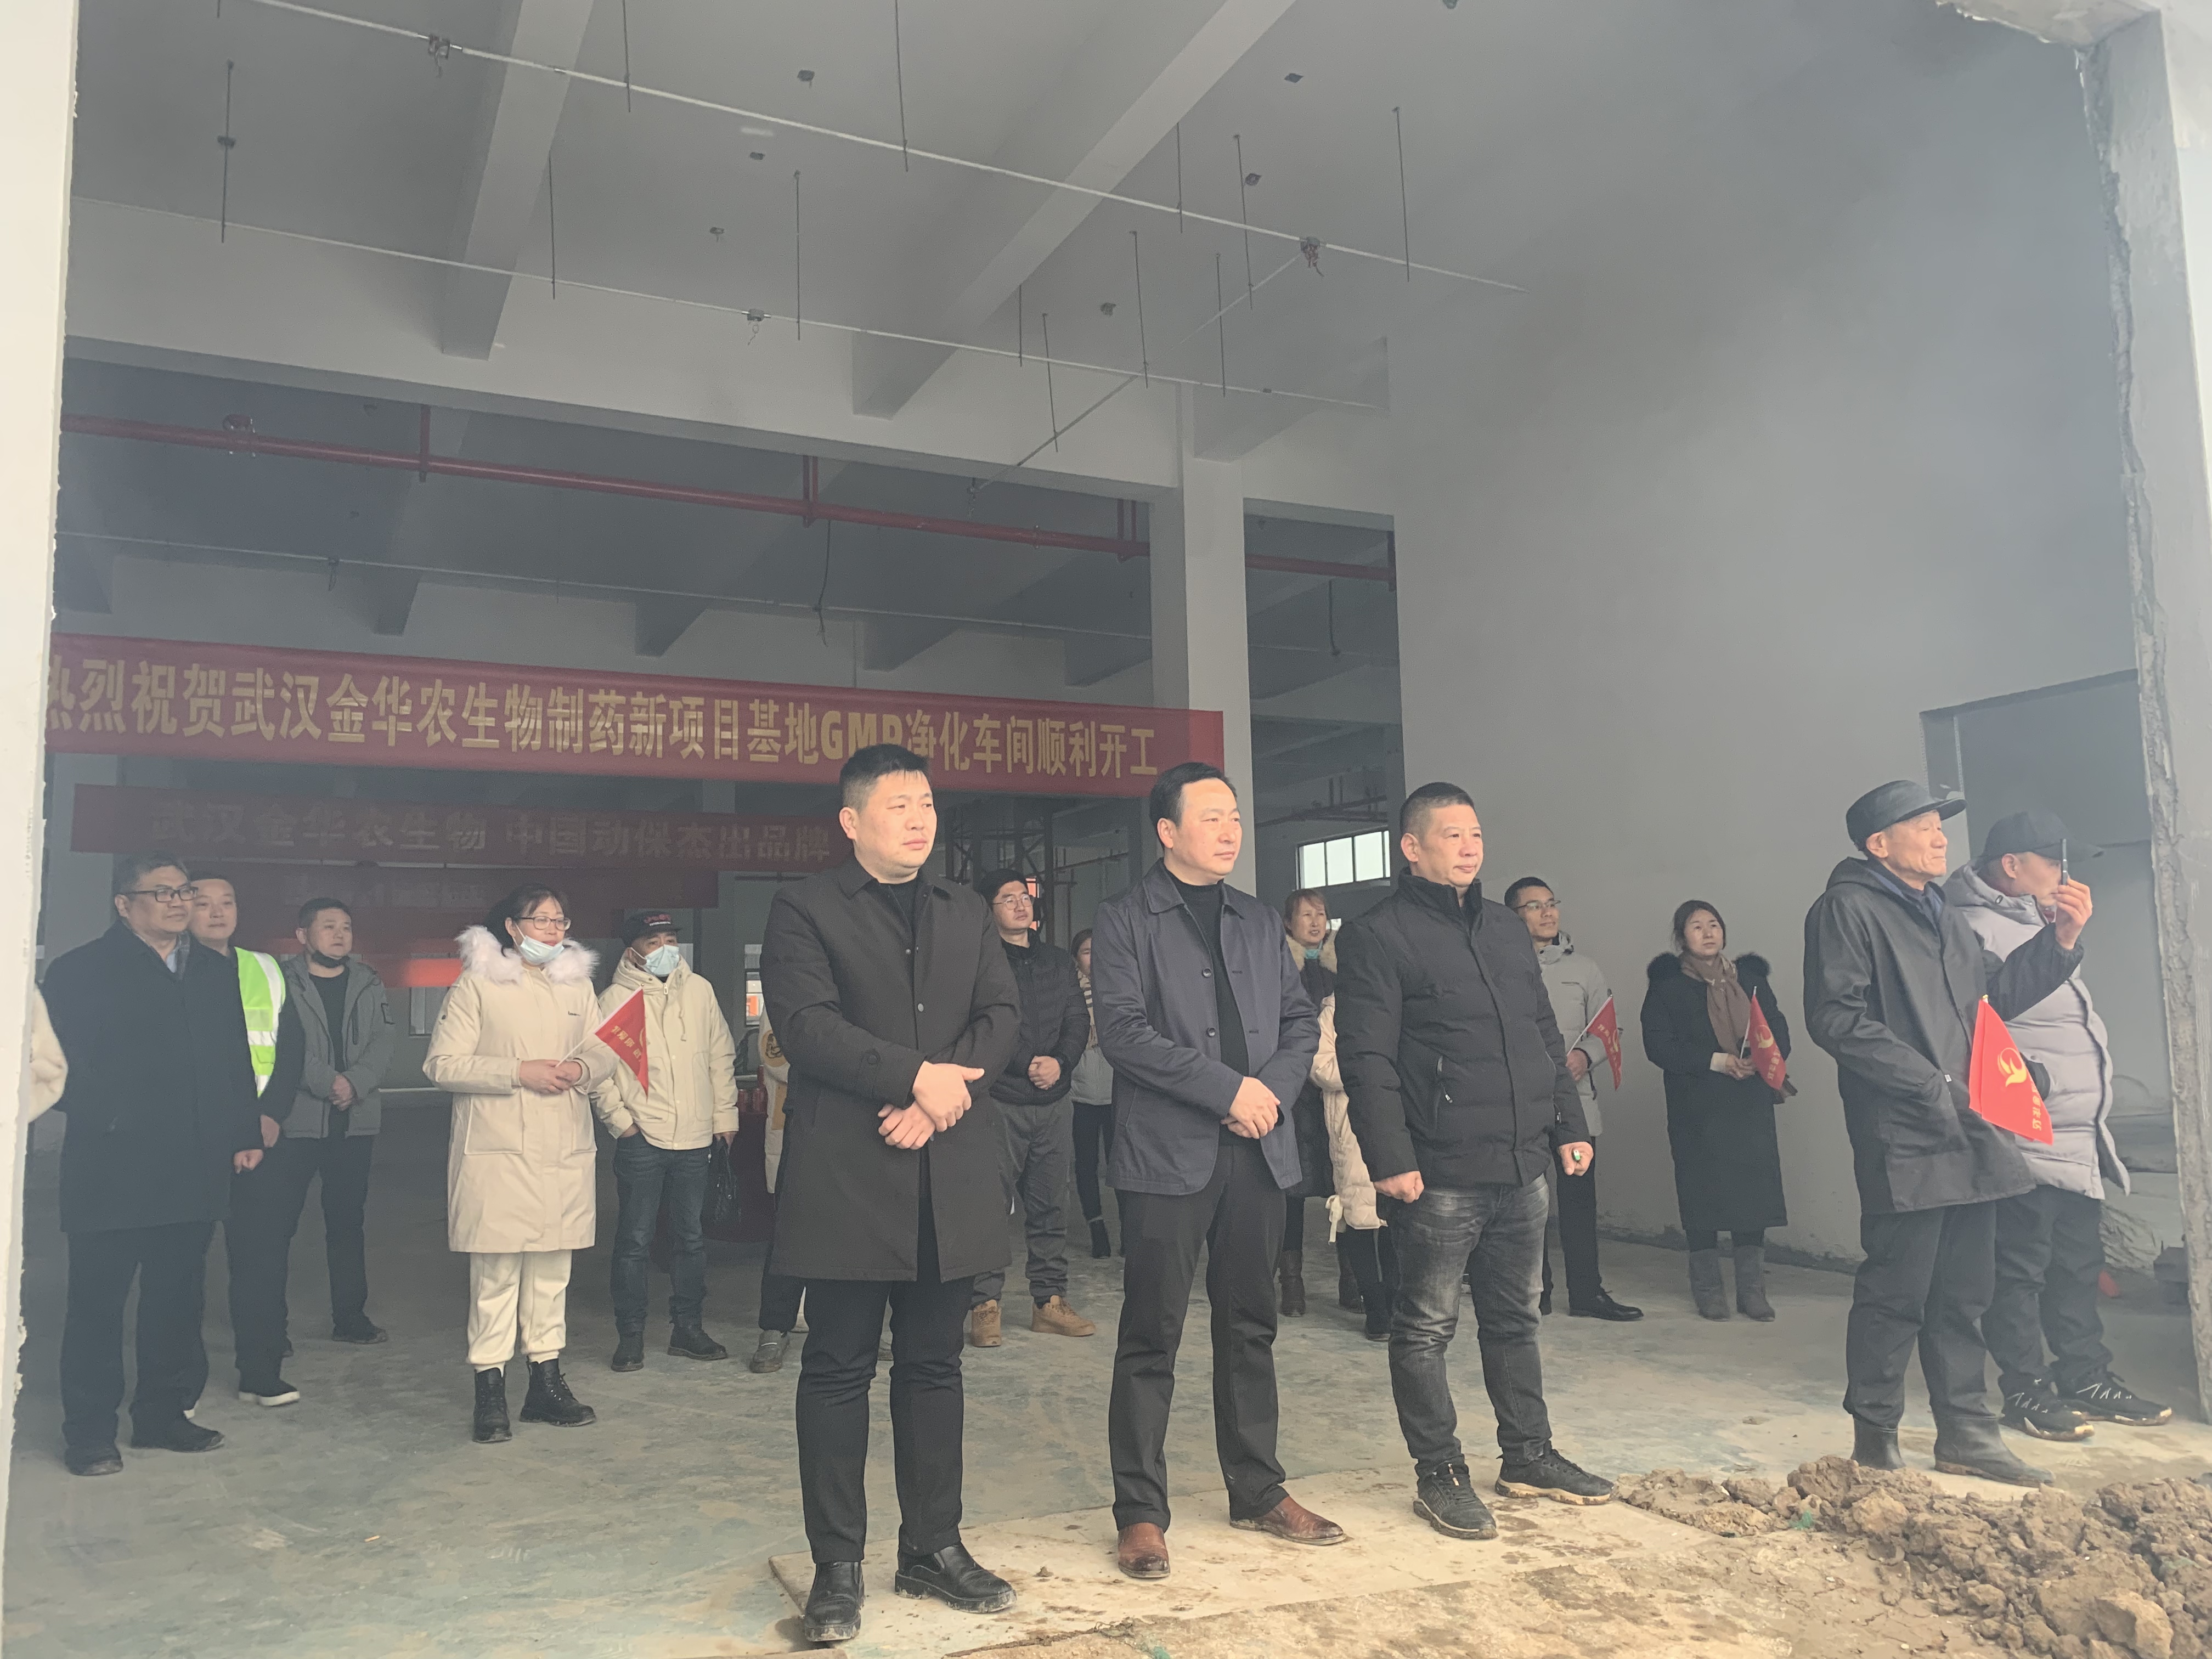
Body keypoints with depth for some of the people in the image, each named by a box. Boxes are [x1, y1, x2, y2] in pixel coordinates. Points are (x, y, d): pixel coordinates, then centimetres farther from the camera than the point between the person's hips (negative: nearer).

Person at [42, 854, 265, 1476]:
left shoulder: (216, 971, 13)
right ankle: (88, 1432, 16)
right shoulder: (81, 970, -2)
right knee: (98, 1303, 4)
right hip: (113, 1172, -5)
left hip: (195, 1172, 5)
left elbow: (237, 1060, 13)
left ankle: (164, 1413, 25)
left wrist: (246, 1134, 8)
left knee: (179, 1300, 13)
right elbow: (63, 1067, -7)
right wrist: (108, 1120, -17)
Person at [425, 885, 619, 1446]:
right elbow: (442, 1063, -7)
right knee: (495, 1272, -3)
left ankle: (547, 1382, 21)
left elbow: (606, 1050, 17)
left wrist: (583, 1068, -6)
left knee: (553, 1269, 11)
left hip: (565, 1151, 5)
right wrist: (518, 1072, -15)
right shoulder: (477, 984, -1)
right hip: (498, 1152, -5)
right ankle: (490, 1392, 7)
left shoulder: (578, 984, 15)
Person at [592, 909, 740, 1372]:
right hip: (641, 1140, -4)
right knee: (634, 1240, 2)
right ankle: (630, 1336, 13)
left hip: (696, 1138, 4)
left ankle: (687, 1328, 24)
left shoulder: (700, 991, 6)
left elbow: (721, 1055, 12)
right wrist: (620, 1120, -9)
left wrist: (725, 1113, 10)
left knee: (692, 1237, 13)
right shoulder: (614, 999, -5)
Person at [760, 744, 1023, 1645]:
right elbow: (808, 1023, -13)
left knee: (934, 1365, 12)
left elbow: (1003, 1015, 5)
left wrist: (943, 1094, -11)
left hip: (952, 1175, 4)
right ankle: (838, 1566, 16)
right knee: (839, 1369, 5)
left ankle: (934, 1547, 25)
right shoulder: (805, 908, 0)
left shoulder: (965, 912, 15)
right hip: (846, 1176, -4)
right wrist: (915, 1077, -17)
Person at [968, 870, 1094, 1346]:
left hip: (1054, 1102, 5)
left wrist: (1060, 1062, -7)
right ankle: (984, 1306, 2)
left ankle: (1050, 1301, 15)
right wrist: (1028, 1065, -13)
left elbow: (1079, 1021, 10)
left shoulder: (1059, 962, 16)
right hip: (1000, 1100, -5)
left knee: (1051, 1204, 7)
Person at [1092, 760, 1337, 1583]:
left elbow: (1301, 1020, 14)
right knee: (1151, 1336, 0)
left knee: (1251, 1328, 14)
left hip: (1257, 1151, 5)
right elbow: (1124, 1031, -13)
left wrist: (1274, 1089, -6)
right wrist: (1230, 1089, -15)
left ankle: (1258, 1491, 27)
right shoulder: (1123, 921, -2)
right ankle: (1141, 1513, 11)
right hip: (1167, 1154, -5)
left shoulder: (1260, 922, 16)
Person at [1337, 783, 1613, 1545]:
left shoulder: (1506, 927, 16)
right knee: (1426, 1327, 3)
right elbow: (1366, 1058, -13)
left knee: (1515, 1318, 18)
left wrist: (1569, 1125, 15)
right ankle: (1439, 1476, 15)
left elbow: (1546, 1035, 20)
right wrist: (1391, 1158, -18)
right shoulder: (1376, 937, -7)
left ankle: (1529, 1456, 31)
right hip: (1439, 1174, -7)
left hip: (1524, 1166, 7)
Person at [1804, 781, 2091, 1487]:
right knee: (1896, 1293, -2)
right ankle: (1874, 1439, 10)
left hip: (1970, 1136, 8)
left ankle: (1966, 1431, 25)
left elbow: (1995, 996, 24)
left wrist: (2059, 942, 10)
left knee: (1963, 1294, 14)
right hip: (1904, 1140, -8)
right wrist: (1932, 1085, -18)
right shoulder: (1847, 908, -7)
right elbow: (1836, 1018, -16)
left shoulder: (1941, 914, 21)